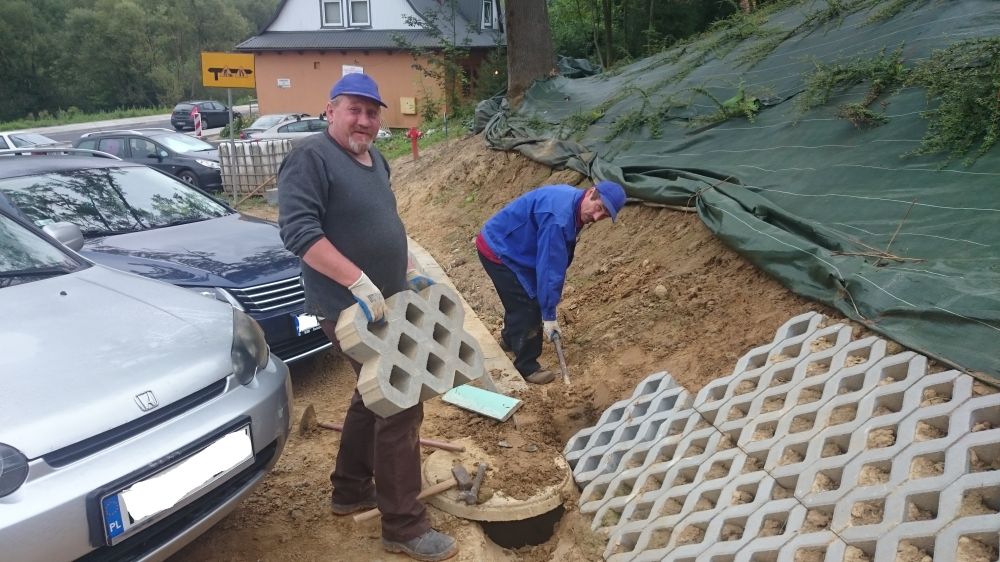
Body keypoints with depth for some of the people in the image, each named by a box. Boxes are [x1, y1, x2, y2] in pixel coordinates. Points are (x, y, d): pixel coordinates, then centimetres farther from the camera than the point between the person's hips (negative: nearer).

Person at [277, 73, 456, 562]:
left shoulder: (375, 160, 13)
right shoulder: (311, 158, -15)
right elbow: (298, 231, -26)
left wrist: (409, 274, 13)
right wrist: (359, 283, -31)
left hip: (380, 304, 10)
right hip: (350, 309, -10)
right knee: (400, 406, -7)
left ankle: (350, 490, 37)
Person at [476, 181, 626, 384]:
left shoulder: (573, 200, -3)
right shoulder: (559, 216, -35)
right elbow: (548, 267, -32)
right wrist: (548, 315, -25)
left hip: (504, 244, 9)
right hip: (497, 251, -9)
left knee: (519, 299, 25)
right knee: (528, 307, -4)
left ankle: (510, 339, 51)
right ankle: (527, 367, 12)